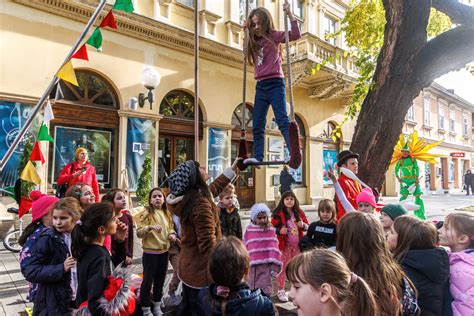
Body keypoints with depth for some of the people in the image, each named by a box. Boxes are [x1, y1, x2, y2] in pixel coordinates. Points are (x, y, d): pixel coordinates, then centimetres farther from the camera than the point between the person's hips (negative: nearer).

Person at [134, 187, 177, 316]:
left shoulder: (167, 213, 6)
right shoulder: (146, 213, -11)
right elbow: (139, 233, -16)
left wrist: (172, 234, -3)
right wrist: (150, 227, -33)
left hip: (164, 252, 6)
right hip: (150, 252, -6)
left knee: (160, 280, 17)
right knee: (148, 280, 3)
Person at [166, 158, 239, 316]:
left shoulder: (187, 197, 2)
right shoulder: (200, 203, -26)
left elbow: (213, 188, 19)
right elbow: (208, 244, -30)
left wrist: (232, 169, 24)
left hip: (187, 267, 9)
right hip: (201, 270, -9)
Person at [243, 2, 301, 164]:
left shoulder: (274, 36, 0)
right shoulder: (253, 41, 15)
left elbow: (295, 34, -9)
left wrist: (289, 13, -12)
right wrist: (246, 29, 19)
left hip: (275, 84, -6)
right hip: (260, 86, 6)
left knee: (282, 121, -14)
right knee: (258, 125, 3)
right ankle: (258, 157, 8)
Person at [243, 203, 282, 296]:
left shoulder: (270, 230, -5)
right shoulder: (249, 230, -2)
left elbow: (274, 248, -4)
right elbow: (245, 248, 6)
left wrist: (274, 264, -5)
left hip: (266, 265, -2)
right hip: (252, 265, 2)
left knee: (265, 289, 0)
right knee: (253, 288, 14)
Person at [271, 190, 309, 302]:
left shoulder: (299, 213, 5)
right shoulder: (278, 214, -9)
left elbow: (307, 226, 12)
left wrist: (303, 225, -10)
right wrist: (279, 231, -24)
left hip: (297, 244, 4)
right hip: (285, 245, -4)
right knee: (283, 267, 2)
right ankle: (281, 291, 14)